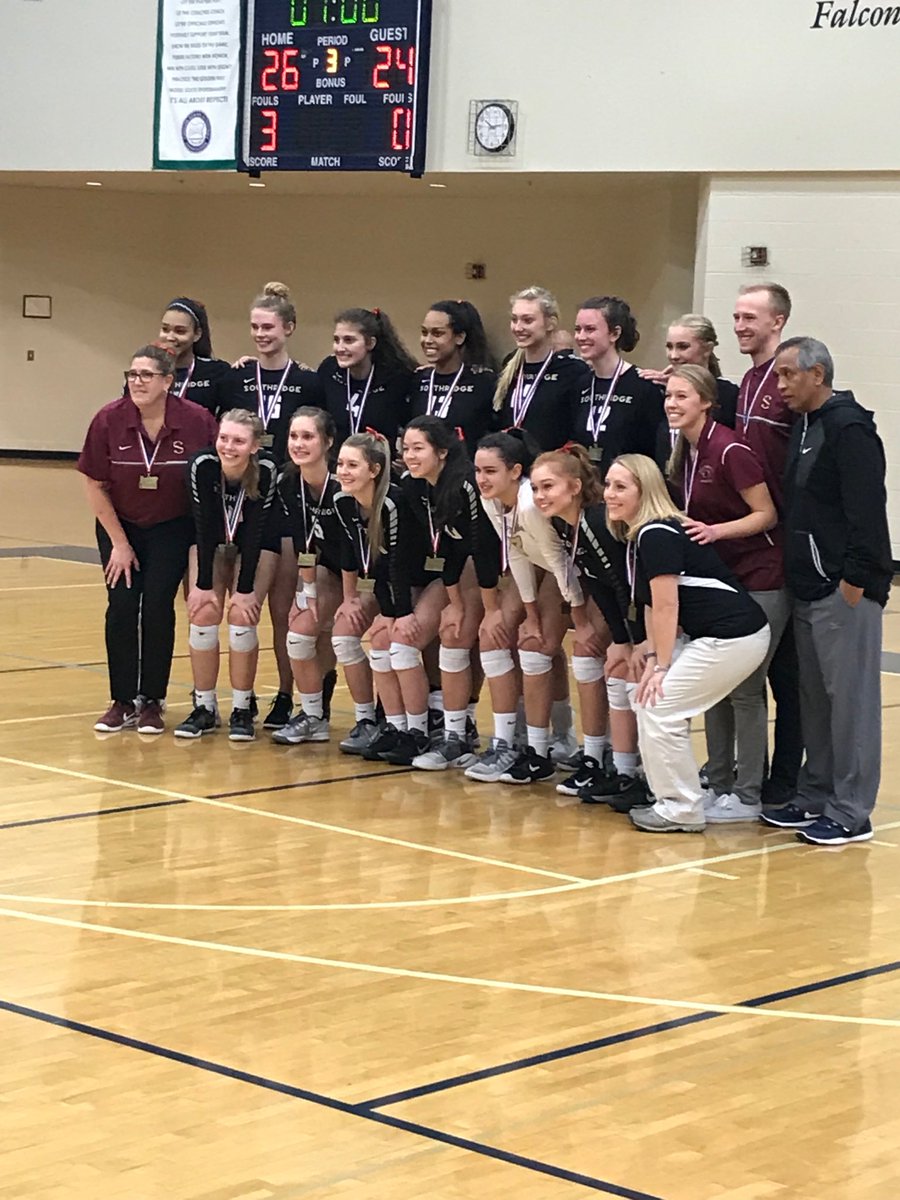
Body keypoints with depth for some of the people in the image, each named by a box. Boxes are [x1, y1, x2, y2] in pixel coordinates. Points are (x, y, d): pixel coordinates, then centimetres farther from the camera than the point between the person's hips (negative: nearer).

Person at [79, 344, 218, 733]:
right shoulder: (108, 420, -16)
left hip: (172, 529, -1)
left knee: (158, 607, -10)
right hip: (120, 526, 1)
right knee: (121, 606, -7)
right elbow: (95, 486, -7)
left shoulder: (197, 422, -19)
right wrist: (119, 543, -5)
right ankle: (122, 702, 5)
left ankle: (152, 702, 4)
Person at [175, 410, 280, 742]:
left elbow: (255, 532, -25)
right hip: (210, 543, 1)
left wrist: (245, 589, -23)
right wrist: (203, 584, -20)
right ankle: (204, 708, 3)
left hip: (257, 546, -1)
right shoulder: (202, 464, -29)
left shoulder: (266, 470, -31)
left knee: (242, 618, -15)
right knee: (203, 615, -10)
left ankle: (242, 710, -2)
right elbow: (204, 526, -23)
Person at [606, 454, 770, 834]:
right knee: (649, 700, 14)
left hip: (733, 638, -10)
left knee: (659, 708, -6)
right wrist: (652, 657, 5)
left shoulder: (656, 535, -16)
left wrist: (661, 667, -10)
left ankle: (683, 811, 4)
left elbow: (666, 607, -15)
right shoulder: (637, 536, 13)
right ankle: (672, 799, 23)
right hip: (716, 635, 10)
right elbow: (652, 605, 14)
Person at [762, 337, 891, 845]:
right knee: (814, 696, 14)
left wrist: (855, 579, -20)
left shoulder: (849, 427, -12)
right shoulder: (806, 427, 17)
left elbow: (868, 510, -19)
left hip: (845, 591, -10)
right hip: (809, 588, 10)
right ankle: (816, 798, 23)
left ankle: (850, 813, 0)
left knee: (850, 697, -4)